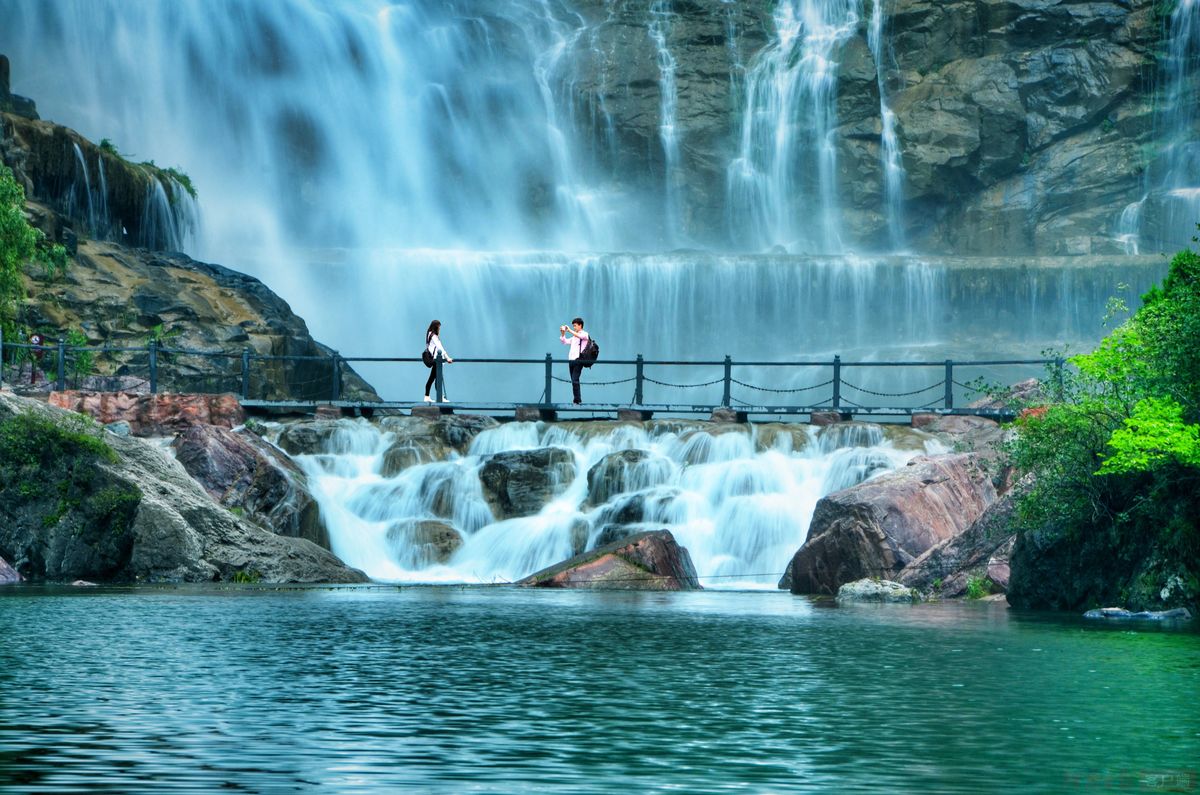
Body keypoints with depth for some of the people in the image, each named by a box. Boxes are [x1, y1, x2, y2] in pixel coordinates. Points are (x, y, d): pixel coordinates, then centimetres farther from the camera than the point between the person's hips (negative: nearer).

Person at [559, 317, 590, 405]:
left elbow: (579, 336, -21)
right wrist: (563, 334, 11)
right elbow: (565, 342, 26)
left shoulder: (585, 334, 1)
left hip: (578, 360, -8)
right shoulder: (574, 337, 23)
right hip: (571, 360, 8)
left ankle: (577, 400, -16)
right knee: (574, 381, 8)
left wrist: (569, 330, -18)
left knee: (575, 380, -16)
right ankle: (578, 400, 12)